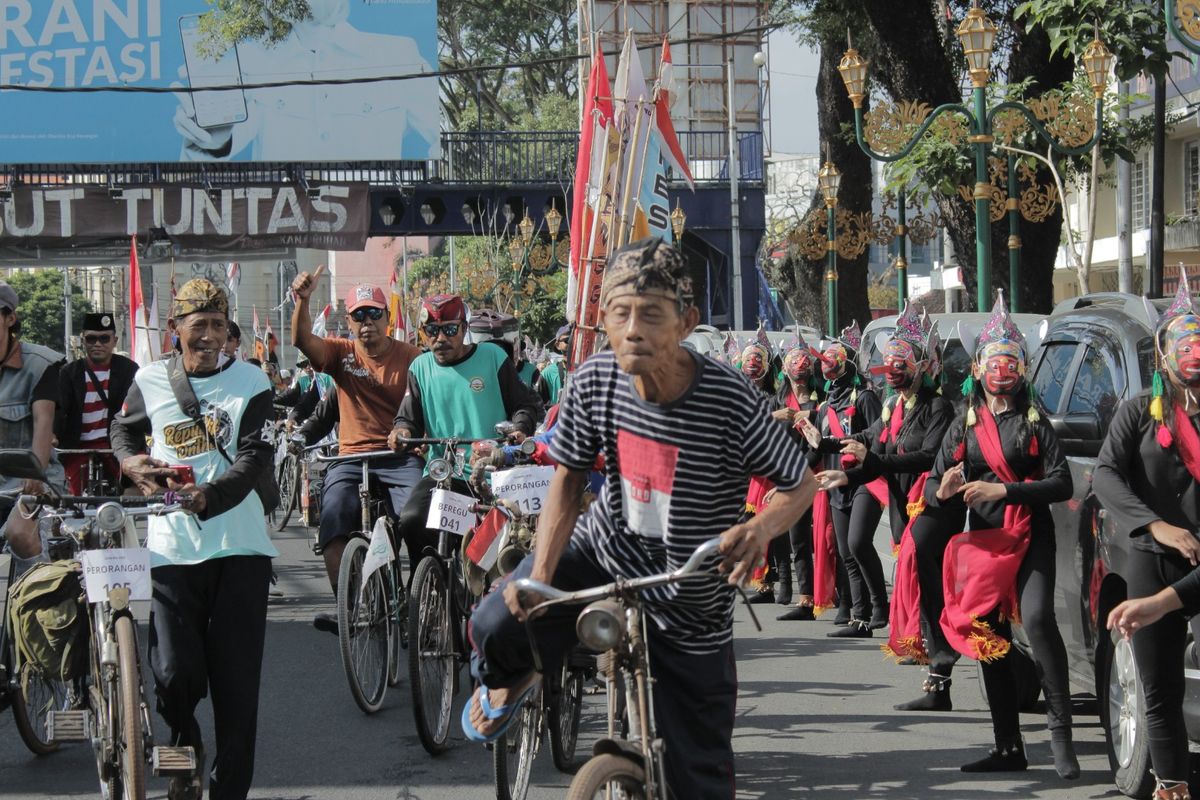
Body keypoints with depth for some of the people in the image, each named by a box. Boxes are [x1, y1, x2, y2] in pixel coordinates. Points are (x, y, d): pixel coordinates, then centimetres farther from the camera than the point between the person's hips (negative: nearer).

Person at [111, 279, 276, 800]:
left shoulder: (250, 382, 2)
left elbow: (256, 455, -9)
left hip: (239, 546, 0)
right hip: (172, 547, 1)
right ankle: (184, 742, 25)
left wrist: (209, 495, -26)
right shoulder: (149, 381, 7)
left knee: (236, 679, 1)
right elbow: (123, 430, 25)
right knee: (176, 675, -8)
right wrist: (132, 463, 2)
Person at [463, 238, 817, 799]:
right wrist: (540, 573, -16)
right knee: (497, 626, -22)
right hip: (603, 549, 2)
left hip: (687, 606, -2)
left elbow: (801, 484, -13)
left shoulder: (730, 402, -26)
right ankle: (512, 679, 17)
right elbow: (568, 479, -3)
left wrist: (762, 527, -36)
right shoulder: (596, 380, -15)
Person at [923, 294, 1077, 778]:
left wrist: (1003, 490, -17)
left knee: (1037, 618, -25)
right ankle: (1009, 748, 14)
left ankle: (1061, 730, -20)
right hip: (981, 540, 4)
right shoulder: (964, 424, 10)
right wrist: (943, 492, -16)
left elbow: (1061, 484, -6)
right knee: (990, 642, 5)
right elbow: (932, 486, 9)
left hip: (1030, 536, -3)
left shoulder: (1034, 421, 3)